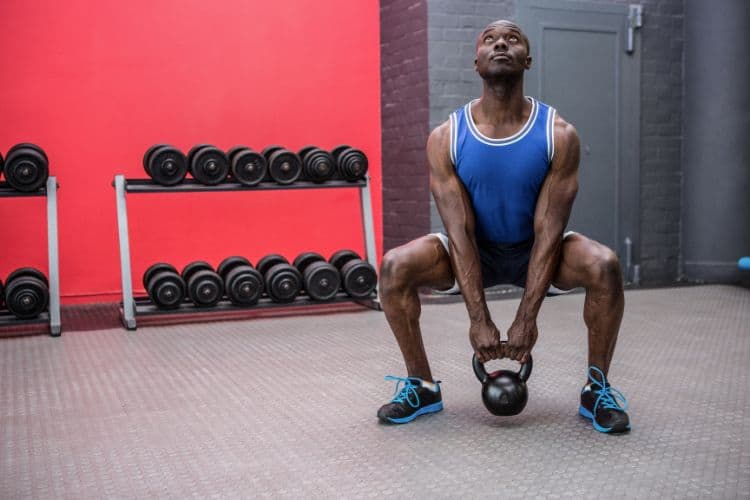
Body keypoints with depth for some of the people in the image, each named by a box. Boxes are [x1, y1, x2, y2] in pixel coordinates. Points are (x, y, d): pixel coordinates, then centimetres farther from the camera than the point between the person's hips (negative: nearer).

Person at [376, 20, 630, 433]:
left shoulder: (558, 134, -20)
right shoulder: (445, 138, -18)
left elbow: (548, 231, -21)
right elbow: (460, 233, -19)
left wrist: (526, 318, -24)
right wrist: (478, 319, -23)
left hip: (535, 250, 0)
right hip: (476, 251, 1)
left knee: (603, 265, -31)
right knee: (394, 267, -25)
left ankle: (598, 389, -9)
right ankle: (421, 386, -4)